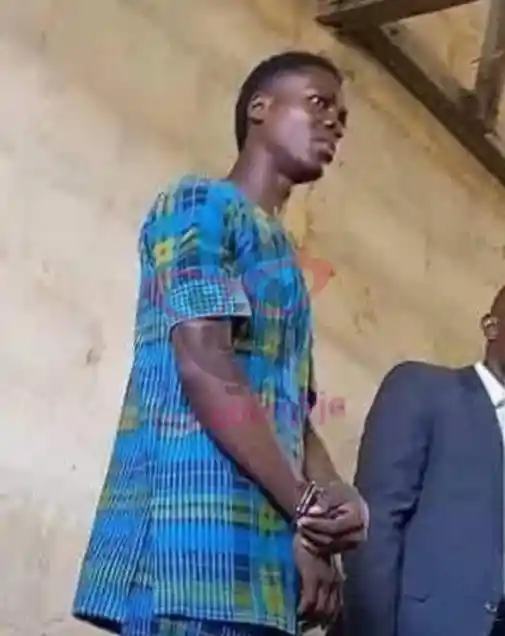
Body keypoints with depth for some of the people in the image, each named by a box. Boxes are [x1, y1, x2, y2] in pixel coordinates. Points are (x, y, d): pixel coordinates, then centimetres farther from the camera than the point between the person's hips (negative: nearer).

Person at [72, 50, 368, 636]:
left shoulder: (284, 266, 27)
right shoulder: (200, 205, 2)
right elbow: (205, 367, -12)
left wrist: (334, 499, -2)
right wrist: (307, 510, -12)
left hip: (254, 554, 8)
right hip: (191, 535, -8)